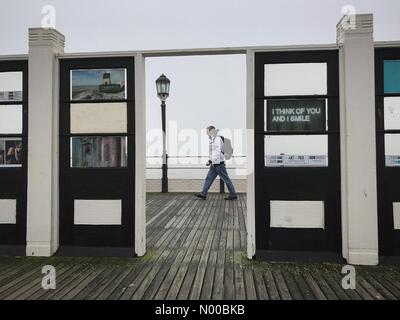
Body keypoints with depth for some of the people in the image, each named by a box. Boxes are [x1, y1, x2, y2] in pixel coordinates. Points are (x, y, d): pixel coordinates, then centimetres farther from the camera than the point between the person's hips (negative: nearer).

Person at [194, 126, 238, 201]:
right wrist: (210, 161, 18)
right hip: (215, 164, 10)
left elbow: (217, 151, -22)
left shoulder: (217, 139, -14)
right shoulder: (213, 139, 17)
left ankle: (233, 195, 5)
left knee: (226, 179, -3)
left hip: (219, 163, -10)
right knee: (209, 178, 6)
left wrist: (213, 161, -21)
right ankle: (203, 194, 6)